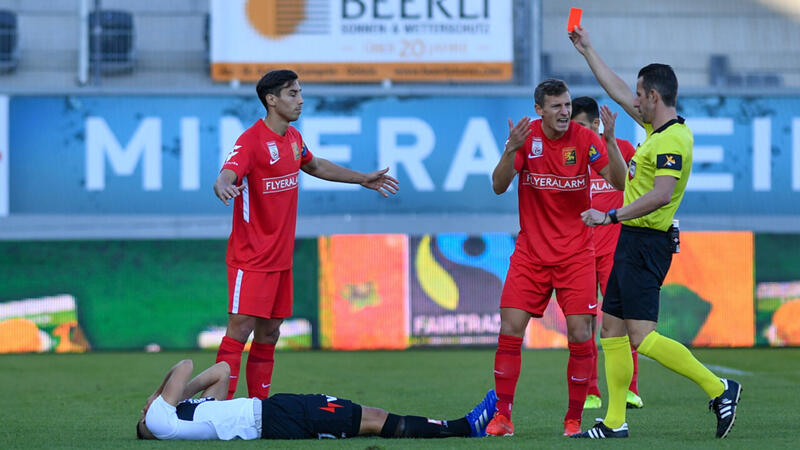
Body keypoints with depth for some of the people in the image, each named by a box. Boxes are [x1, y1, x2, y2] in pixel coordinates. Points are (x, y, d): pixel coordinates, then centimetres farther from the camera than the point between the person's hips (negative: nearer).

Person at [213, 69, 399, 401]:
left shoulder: (293, 138, 11)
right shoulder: (251, 140, -15)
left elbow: (314, 166, 32)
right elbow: (227, 176, -31)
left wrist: (363, 179, 37)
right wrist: (224, 186, -55)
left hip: (280, 257, 8)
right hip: (251, 258, -8)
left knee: (269, 333, 9)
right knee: (241, 328, -15)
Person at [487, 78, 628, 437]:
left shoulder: (584, 138, -6)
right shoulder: (526, 136, -4)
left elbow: (620, 182, -14)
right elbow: (498, 186, -11)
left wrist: (610, 141, -28)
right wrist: (512, 150, -28)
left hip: (576, 253, -1)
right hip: (530, 252, 1)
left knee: (580, 334, -8)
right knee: (510, 330, -8)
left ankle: (574, 419, 4)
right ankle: (502, 415, 1)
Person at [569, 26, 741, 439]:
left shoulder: (671, 140, -18)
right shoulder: (658, 128, 12)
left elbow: (662, 194, -30)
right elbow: (618, 92, 25)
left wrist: (612, 216, -26)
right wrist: (588, 51, 30)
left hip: (645, 245, -10)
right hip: (633, 243, 10)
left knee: (642, 336, -15)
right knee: (611, 328, 10)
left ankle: (718, 388, -9)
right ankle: (615, 422, 12)